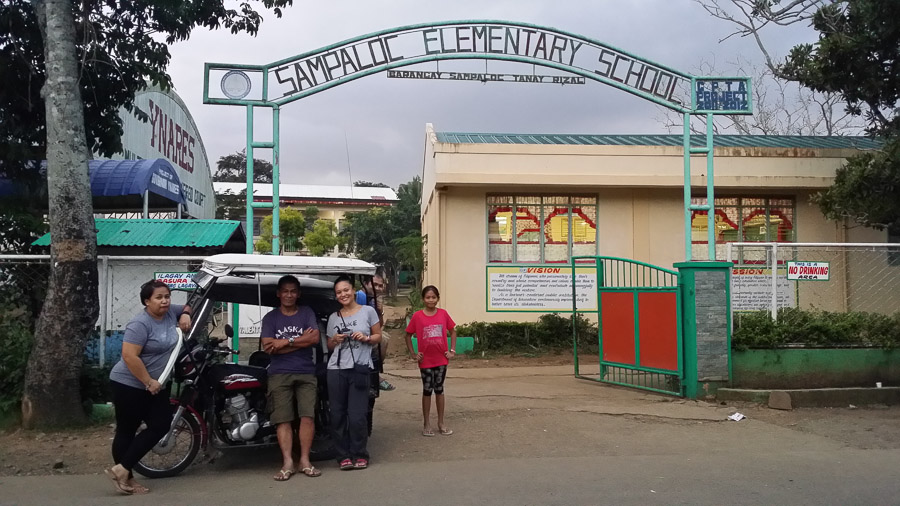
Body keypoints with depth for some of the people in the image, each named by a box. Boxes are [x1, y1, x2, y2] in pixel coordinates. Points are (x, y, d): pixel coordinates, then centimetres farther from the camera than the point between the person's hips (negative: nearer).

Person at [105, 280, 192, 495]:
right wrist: (149, 382, -22)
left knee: (160, 426, 4)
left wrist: (185, 315, 0)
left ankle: (122, 470, 9)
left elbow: (186, 307, 24)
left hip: (156, 385, 9)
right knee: (126, 431, 2)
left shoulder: (170, 312, 2)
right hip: (129, 385, -9)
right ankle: (123, 473, 12)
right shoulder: (140, 324, -21)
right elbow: (129, 357, -27)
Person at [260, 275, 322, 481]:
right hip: (279, 374, 0)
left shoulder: (307, 313, 12)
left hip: (306, 373, 0)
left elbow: (315, 338, -3)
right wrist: (301, 341, -6)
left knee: (308, 416, -8)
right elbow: (268, 347, -4)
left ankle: (305, 460, 0)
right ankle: (287, 463, -4)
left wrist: (286, 342, -8)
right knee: (283, 419, -5)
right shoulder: (270, 317, 10)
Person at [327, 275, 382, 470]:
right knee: (338, 415, 2)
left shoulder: (368, 311, 6)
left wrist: (366, 338, -10)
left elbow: (378, 336, 9)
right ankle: (344, 456, 12)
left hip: (360, 369, -3)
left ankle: (360, 455, 9)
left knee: (357, 416, -7)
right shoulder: (333, 317, 14)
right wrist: (336, 340, -1)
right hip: (336, 370, 3)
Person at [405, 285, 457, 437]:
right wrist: (413, 354, -3)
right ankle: (427, 425, 16)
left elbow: (452, 331, 8)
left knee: (439, 390, 11)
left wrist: (452, 350, 2)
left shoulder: (443, 314, -3)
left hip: (441, 359, 2)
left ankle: (441, 423, 21)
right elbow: (408, 335, 2)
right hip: (425, 361, -1)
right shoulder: (417, 316, -7)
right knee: (427, 390, 8)